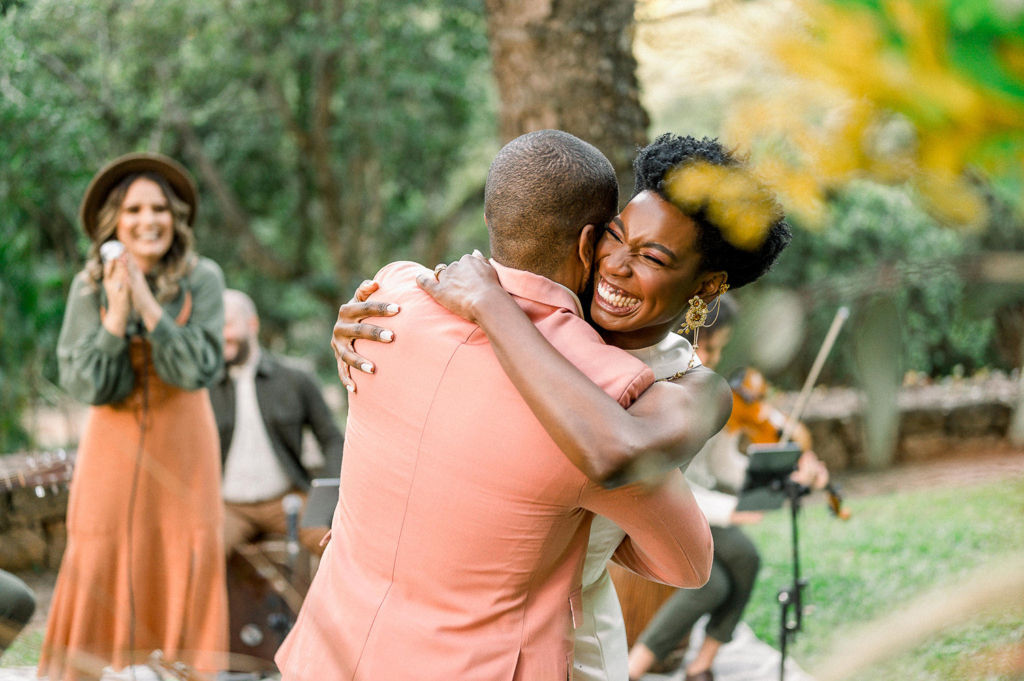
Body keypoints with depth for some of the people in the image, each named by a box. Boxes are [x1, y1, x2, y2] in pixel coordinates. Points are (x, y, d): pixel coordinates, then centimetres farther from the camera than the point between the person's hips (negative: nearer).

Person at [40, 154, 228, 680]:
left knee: (185, 569, 0)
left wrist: (149, 306, -22)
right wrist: (116, 316, -22)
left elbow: (200, 370, -15)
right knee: (102, 572, -2)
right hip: (114, 443, 0)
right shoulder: (90, 287, -6)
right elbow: (84, 384, -9)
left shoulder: (201, 280, -8)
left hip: (182, 443, 0)